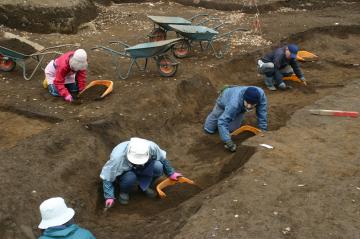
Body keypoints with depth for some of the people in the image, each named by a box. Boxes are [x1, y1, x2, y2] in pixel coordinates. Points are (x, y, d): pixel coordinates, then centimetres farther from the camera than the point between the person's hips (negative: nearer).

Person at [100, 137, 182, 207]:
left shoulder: (152, 147, -31)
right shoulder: (118, 158, -39)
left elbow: (163, 159, -8)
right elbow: (107, 177, -25)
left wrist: (171, 173, 0)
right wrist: (109, 197, -28)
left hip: (142, 170, 3)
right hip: (125, 172, -3)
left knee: (158, 167, -28)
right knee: (130, 177, -38)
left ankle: (146, 186, 1)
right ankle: (124, 192, -4)